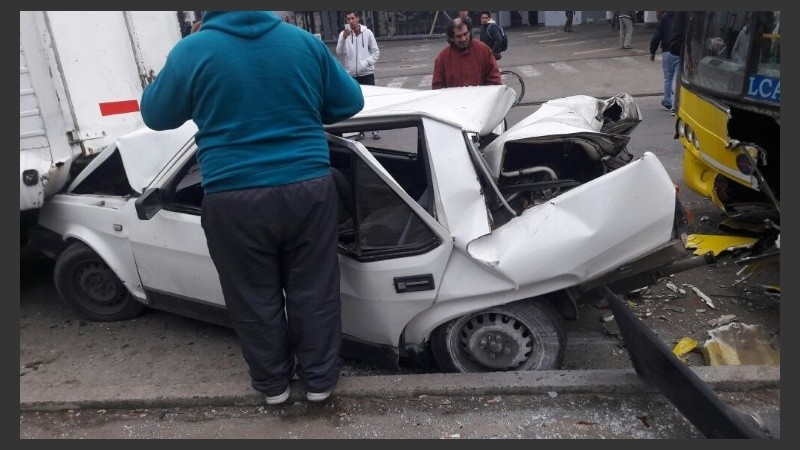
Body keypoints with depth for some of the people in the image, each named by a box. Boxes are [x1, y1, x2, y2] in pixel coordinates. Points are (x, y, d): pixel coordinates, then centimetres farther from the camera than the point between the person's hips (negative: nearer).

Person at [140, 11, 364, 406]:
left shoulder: (192, 51, -4)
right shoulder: (305, 41, 3)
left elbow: (155, 114, 9)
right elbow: (350, 102, 11)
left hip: (235, 201, -1)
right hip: (309, 190, 2)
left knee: (256, 299, 16)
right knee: (314, 290, 15)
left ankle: (273, 383, 33)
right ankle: (319, 378, 30)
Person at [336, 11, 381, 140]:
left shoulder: (367, 32, 0)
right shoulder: (344, 33, 1)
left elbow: (375, 51, 3)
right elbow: (339, 52, -11)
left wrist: (367, 62, -12)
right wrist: (344, 38, -26)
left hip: (367, 73, -1)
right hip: (351, 74, 1)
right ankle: (360, 130, 16)